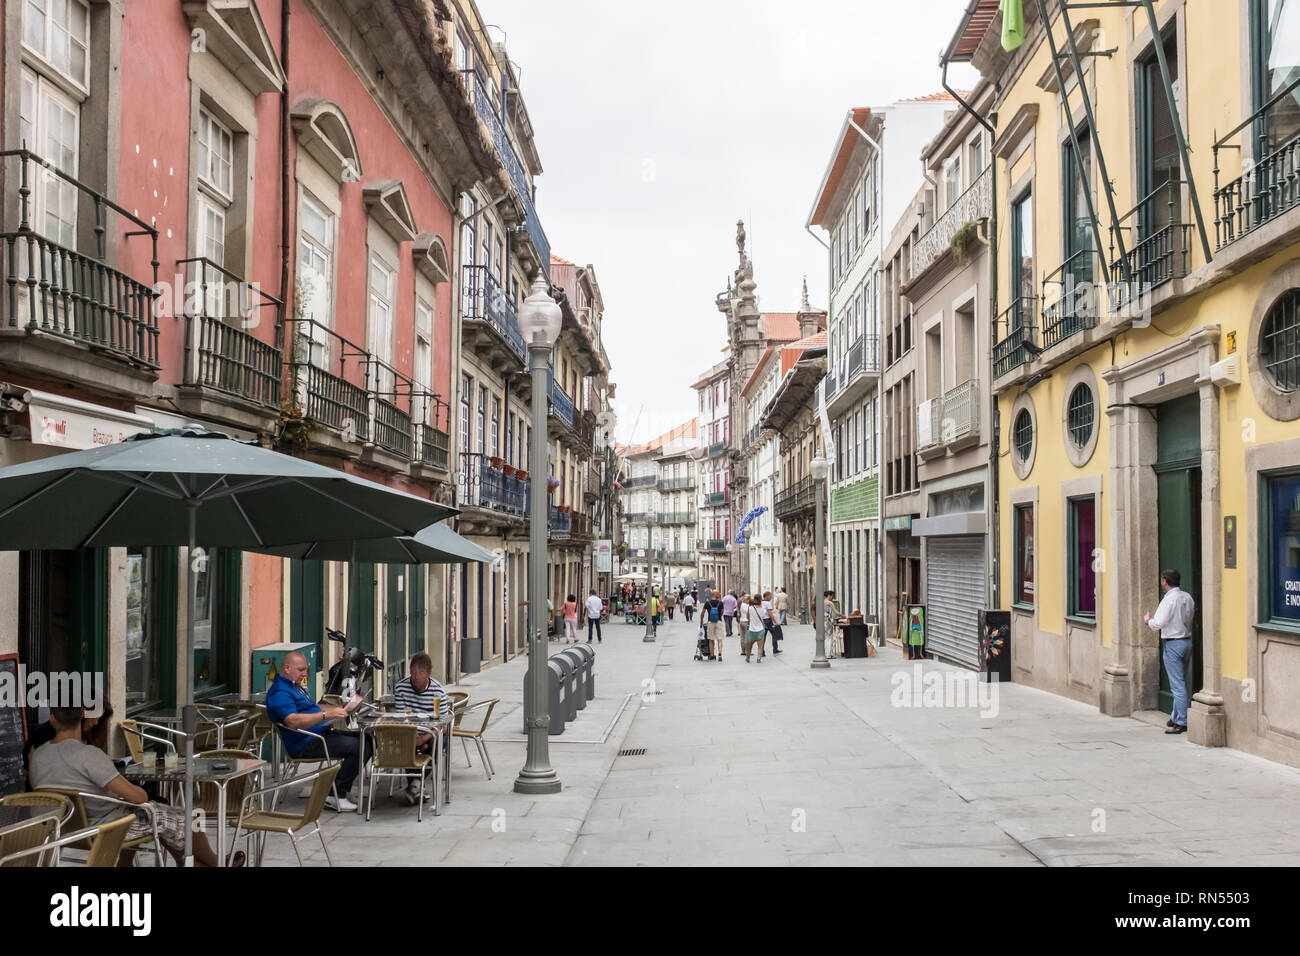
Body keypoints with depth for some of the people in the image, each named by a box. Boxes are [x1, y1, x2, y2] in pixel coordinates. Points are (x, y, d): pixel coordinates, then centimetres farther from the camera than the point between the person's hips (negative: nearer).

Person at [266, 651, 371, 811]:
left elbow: (314, 709, 31)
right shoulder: (279, 693, -13)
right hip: (305, 744, -11)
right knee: (358, 747, -24)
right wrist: (327, 715, -35)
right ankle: (335, 795, -14)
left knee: (366, 739, -1)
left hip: (322, 734, 11)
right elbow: (293, 721, -28)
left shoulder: (295, 687, 23)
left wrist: (342, 709, 15)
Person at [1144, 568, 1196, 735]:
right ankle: (1176, 718, 27)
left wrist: (1148, 620, 1)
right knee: (1180, 683, 17)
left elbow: (1157, 624, -18)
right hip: (1187, 640, 8)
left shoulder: (1169, 599, -17)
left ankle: (1181, 723, -3)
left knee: (1178, 685, -5)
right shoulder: (1187, 597, 7)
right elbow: (1190, 617, 15)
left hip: (1172, 644, -8)